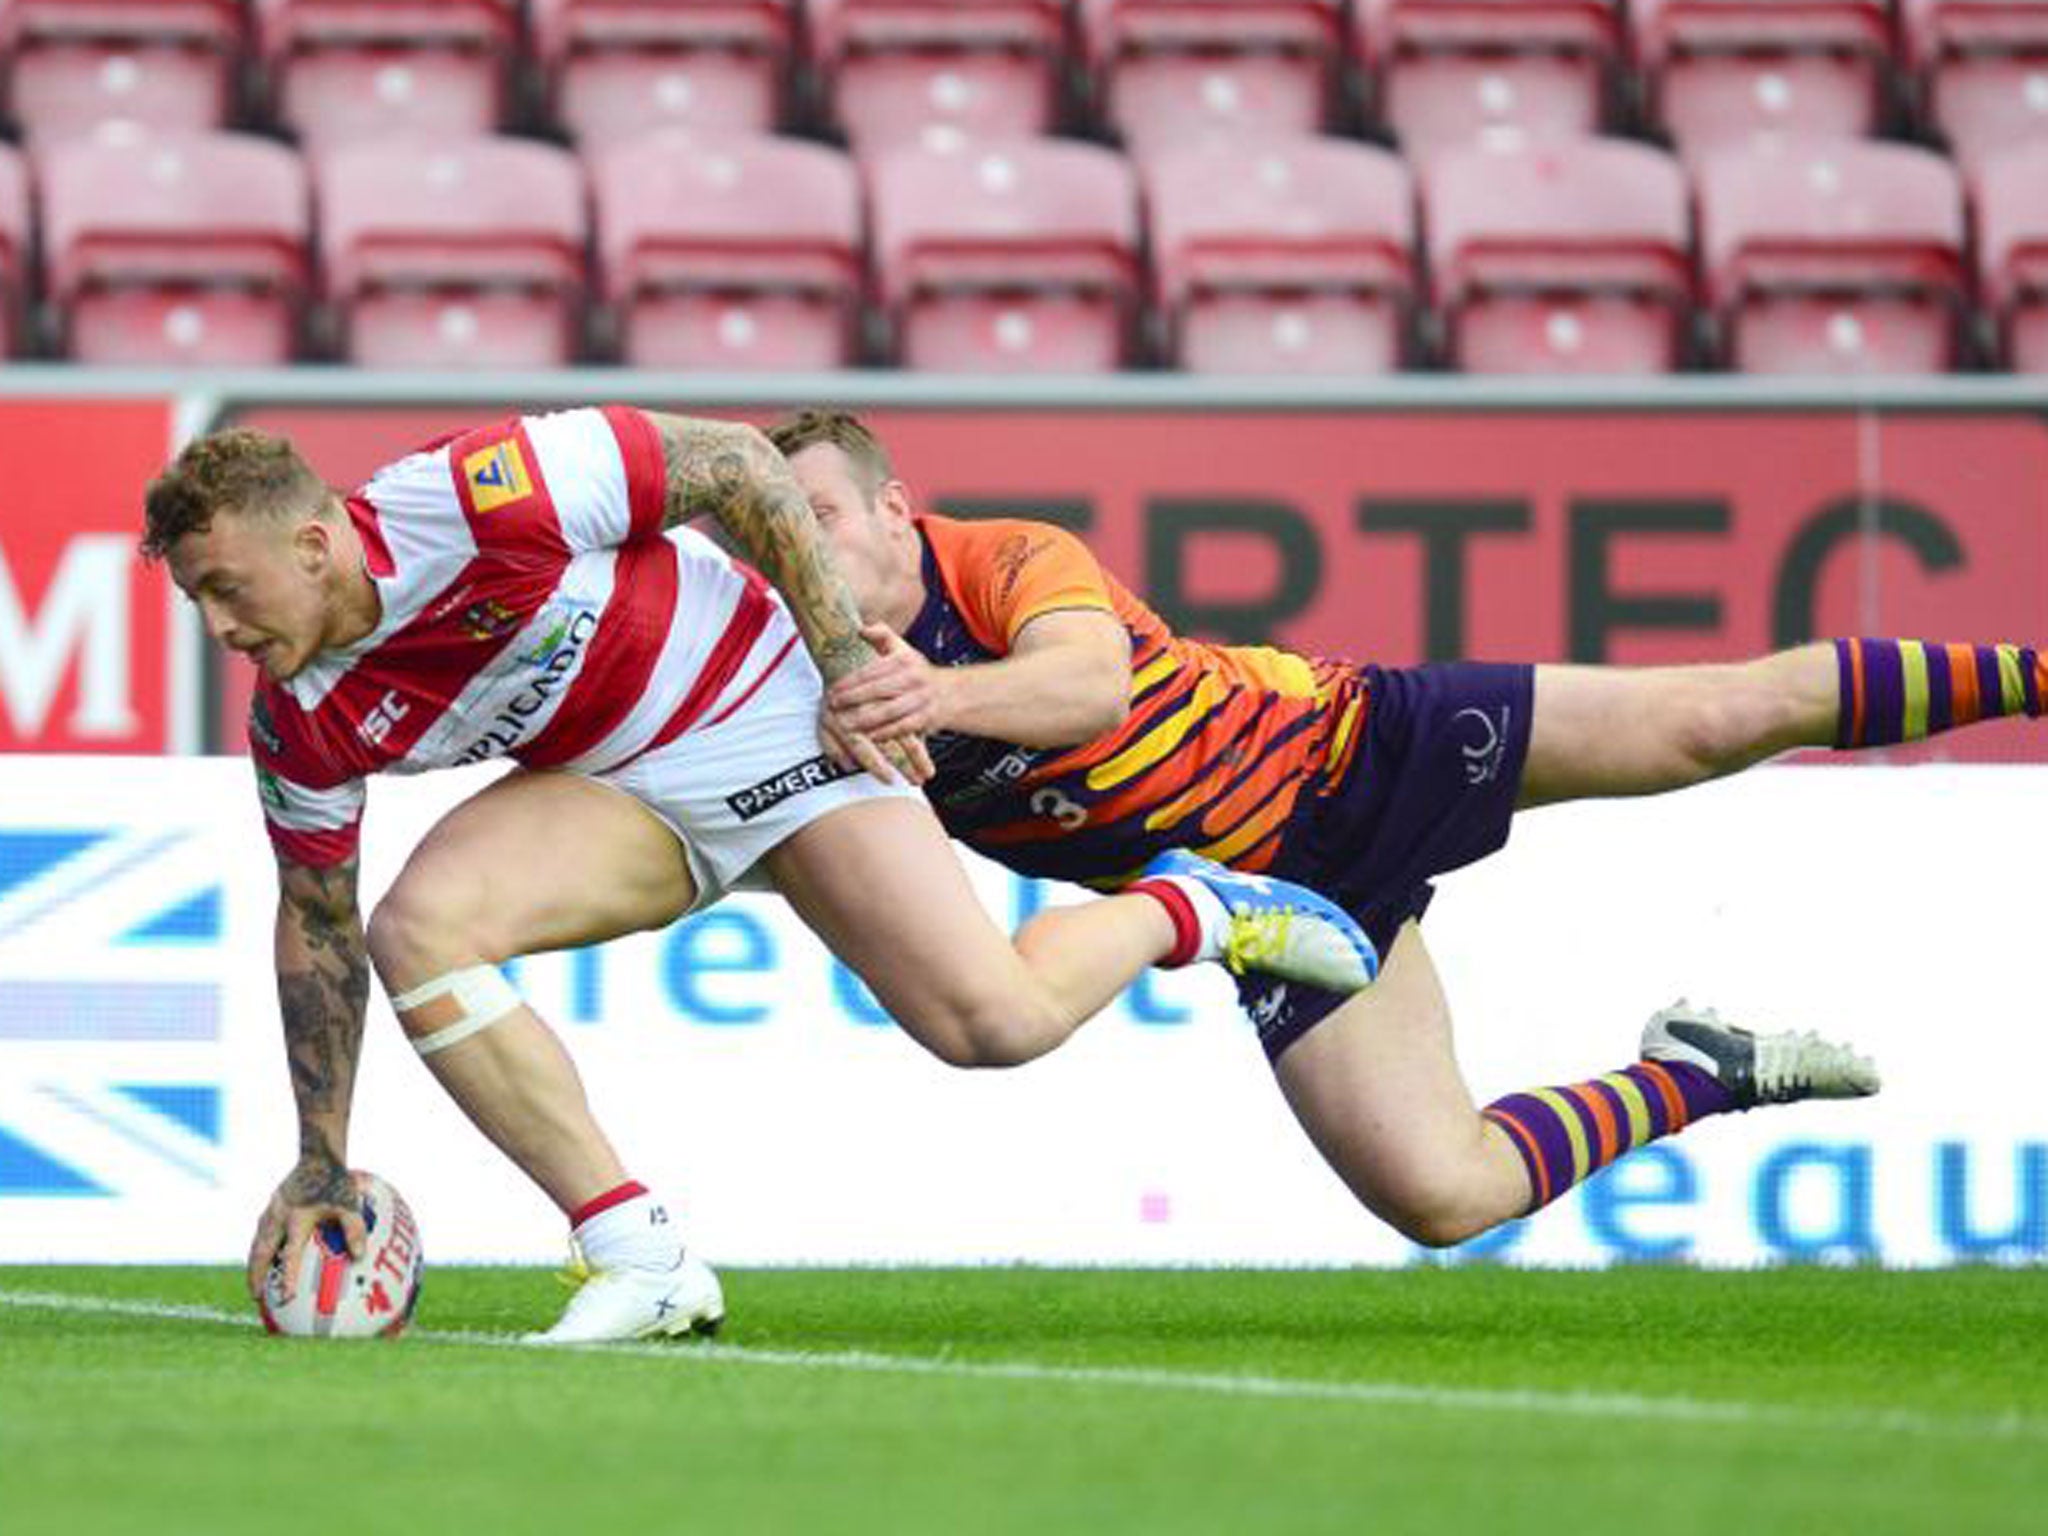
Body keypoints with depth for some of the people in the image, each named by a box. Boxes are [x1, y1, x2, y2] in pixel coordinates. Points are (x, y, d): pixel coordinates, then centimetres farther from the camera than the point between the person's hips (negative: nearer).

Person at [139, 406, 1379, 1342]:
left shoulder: (478, 496, -30)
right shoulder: (301, 723, -13)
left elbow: (735, 463, -18)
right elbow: (318, 922, 3)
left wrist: (847, 661, -16)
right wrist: (322, 1161, 3)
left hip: (767, 716, -5)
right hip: (612, 792, 5)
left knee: (994, 1021, -19)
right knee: (415, 929, -24)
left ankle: (1194, 913, 16)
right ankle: (645, 1260, -17)